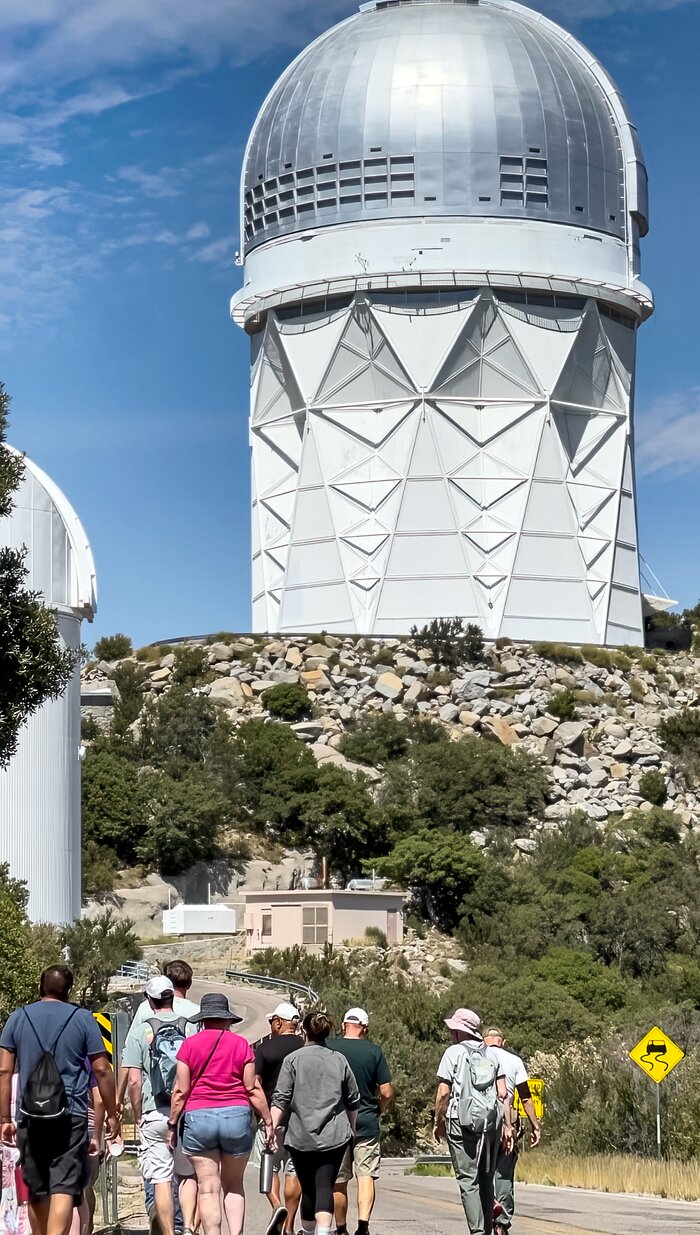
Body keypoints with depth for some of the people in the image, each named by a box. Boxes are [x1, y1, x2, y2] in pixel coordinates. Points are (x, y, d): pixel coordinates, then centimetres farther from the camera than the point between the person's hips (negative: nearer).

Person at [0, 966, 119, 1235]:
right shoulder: (83, 1019, 3)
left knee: (37, 1192, 14)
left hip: (30, 1116, 3)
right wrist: (111, 1115, 9)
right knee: (64, 1189, -10)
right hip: (71, 1117, -2)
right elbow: (102, 1070, 1)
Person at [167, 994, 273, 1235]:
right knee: (233, 1186, 14)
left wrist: (172, 1124, 8)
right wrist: (267, 1121, 8)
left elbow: (180, 1090, 0)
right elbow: (253, 1089, 1)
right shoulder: (241, 1044, 2)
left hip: (198, 1118, -1)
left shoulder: (190, 1044, 1)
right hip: (236, 1116, 1)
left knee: (208, 1190, 3)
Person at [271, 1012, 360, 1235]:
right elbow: (353, 1101, 13)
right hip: (334, 1136, 1)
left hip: (301, 1137, 0)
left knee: (308, 1189, 12)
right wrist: (351, 1128, 26)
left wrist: (272, 1126, -4)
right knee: (325, 1187, -6)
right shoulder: (339, 1060, 6)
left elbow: (281, 1099, -7)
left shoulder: (293, 1060, -1)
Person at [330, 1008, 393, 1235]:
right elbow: (387, 1093, -4)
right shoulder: (374, 1051, -3)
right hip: (367, 1122, -1)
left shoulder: (329, 1048, -3)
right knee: (366, 1175, -2)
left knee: (338, 1180, 9)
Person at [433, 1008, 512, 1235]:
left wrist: (438, 1122, 5)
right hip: (491, 1121, 5)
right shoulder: (492, 1054, 13)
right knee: (486, 1180, 13)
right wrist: (507, 1125, 10)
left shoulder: (454, 1053, -1)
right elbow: (503, 1094, 8)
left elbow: (443, 1092, -5)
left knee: (468, 1180, -4)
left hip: (462, 1122, -5)